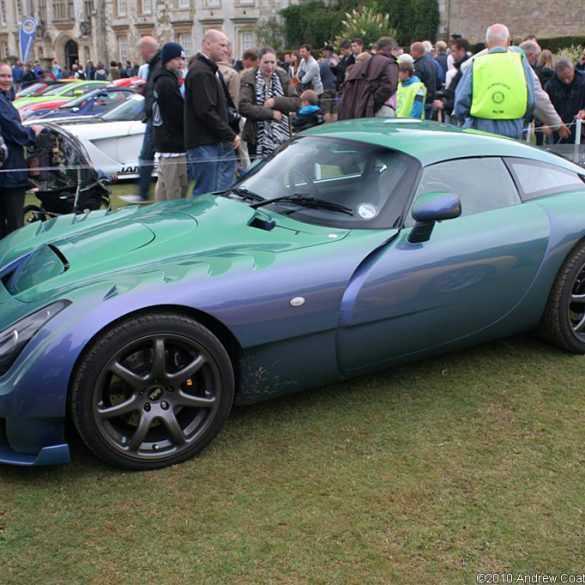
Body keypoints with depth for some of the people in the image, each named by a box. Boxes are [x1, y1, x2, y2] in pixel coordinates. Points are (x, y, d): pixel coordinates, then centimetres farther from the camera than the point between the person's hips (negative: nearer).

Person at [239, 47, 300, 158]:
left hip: (282, 139, 3)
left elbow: (296, 102, 1)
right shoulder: (248, 79, -3)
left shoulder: (282, 77, 9)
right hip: (258, 139, -3)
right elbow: (243, 107, -15)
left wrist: (275, 102, -14)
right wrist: (271, 113, -15)